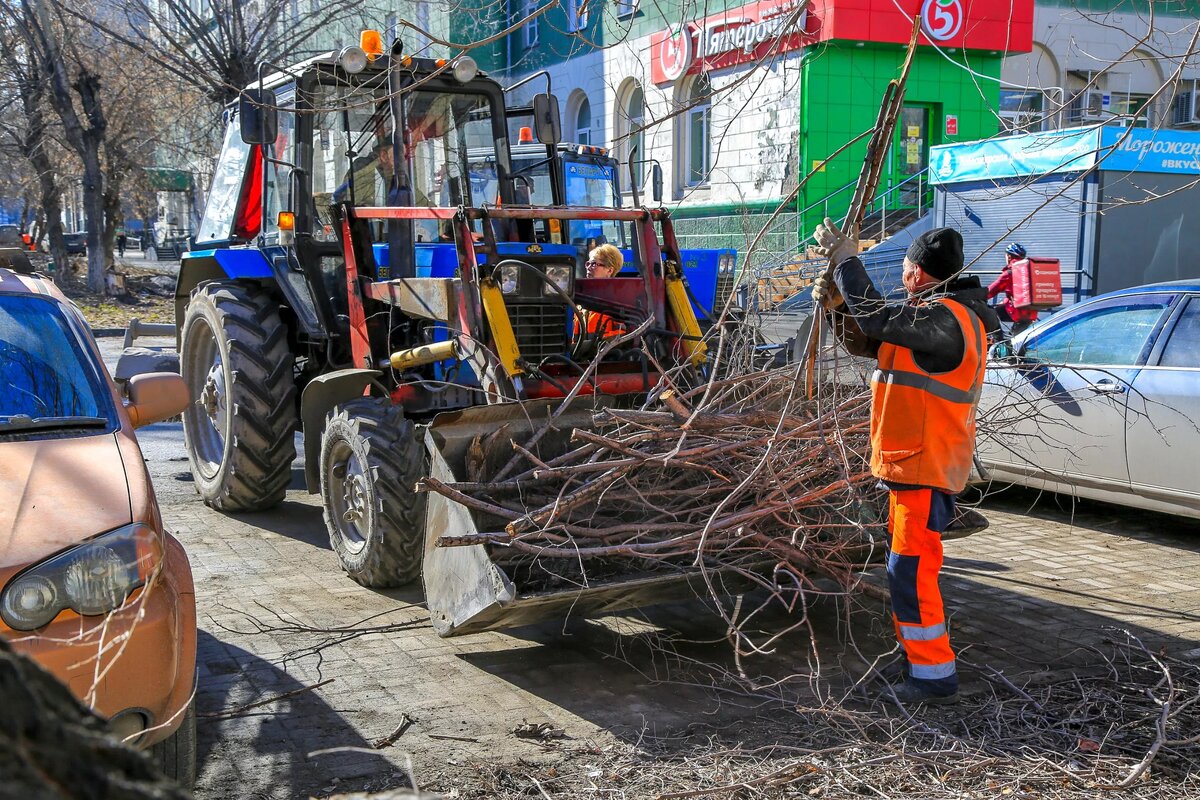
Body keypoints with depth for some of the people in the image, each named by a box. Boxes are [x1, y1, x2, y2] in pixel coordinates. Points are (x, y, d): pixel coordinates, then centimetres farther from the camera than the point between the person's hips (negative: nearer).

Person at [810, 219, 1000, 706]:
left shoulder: (945, 318, -19)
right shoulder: (934, 315, 16)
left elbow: (877, 319, -27)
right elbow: (867, 342, 20)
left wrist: (845, 258, -16)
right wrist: (838, 305, 4)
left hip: (926, 467, -11)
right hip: (911, 463, 11)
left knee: (911, 570, -9)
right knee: (906, 566, 20)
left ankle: (936, 677, -2)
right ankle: (914, 651, 33)